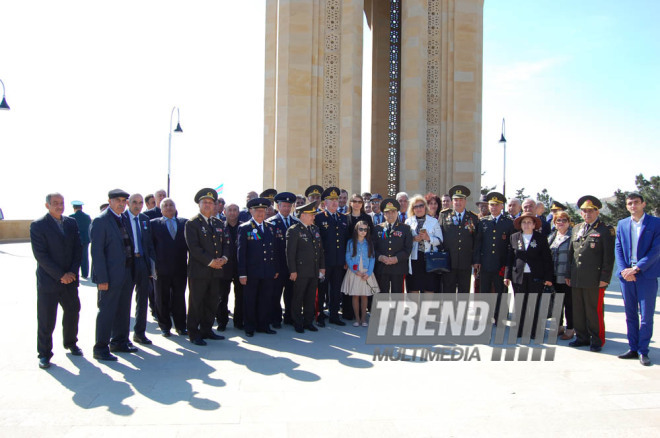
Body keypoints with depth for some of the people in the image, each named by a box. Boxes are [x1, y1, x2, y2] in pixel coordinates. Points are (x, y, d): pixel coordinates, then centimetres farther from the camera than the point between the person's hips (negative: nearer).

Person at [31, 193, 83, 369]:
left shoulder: (71, 223, 7)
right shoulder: (38, 225, -8)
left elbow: (77, 249, 7)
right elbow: (40, 255, -13)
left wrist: (72, 272, -6)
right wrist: (60, 275, -16)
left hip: (69, 279, 5)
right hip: (48, 281, -5)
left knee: (72, 312, 14)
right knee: (46, 319, 1)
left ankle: (70, 343, 34)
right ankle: (44, 353, 15)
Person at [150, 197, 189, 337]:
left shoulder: (184, 223, 6)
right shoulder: (154, 223, 4)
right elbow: (151, 245, 2)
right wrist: (153, 264, -5)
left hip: (180, 268, 1)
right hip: (162, 268, -1)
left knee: (179, 298, 8)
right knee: (163, 299, 8)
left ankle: (180, 326, 20)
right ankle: (165, 326, 20)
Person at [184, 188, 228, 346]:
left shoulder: (219, 224, 16)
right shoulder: (192, 223, -4)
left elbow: (226, 244, 16)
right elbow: (193, 247, -13)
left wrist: (224, 258, -4)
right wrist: (210, 261, -17)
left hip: (216, 271, 6)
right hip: (198, 271, -6)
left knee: (212, 302, 10)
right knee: (196, 303, 0)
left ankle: (207, 330, 22)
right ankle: (193, 334, 9)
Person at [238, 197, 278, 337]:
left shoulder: (270, 227, 12)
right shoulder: (244, 228, -3)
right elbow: (241, 252, -6)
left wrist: (275, 269, 11)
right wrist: (242, 273, -10)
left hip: (268, 272, 4)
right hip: (251, 272, -4)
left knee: (266, 300, 9)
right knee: (249, 301, 5)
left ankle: (264, 325, 21)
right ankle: (249, 328, 16)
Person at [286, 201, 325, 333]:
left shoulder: (315, 229, 14)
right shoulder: (293, 230, -8)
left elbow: (320, 249, 18)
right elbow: (290, 252, -11)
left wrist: (322, 266, 13)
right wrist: (292, 271, -15)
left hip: (314, 271, 7)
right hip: (300, 271, -6)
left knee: (311, 298, 12)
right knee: (297, 298, 2)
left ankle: (308, 322, 22)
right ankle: (297, 324, 12)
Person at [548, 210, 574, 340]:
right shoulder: (551, 236, 12)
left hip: (567, 277, -5)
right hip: (554, 277, 6)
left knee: (569, 303, 5)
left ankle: (570, 329, 17)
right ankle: (559, 326, 27)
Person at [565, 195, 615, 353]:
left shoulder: (605, 230, -3)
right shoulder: (576, 229, 15)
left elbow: (609, 257, -6)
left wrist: (605, 278, -12)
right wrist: (568, 274, 15)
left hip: (595, 280, -6)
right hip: (576, 279, 6)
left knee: (595, 310, 1)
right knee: (578, 310, 11)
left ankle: (597, 340, 13)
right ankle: (582, 337, 23)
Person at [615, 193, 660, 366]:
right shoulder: (622, 224, 11)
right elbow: (618, 248, 7)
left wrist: (636, 268, -14)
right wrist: (623, 270, -7)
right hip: (626, 274, 4)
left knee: (646, 315, -1)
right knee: (630, 314, 9)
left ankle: (643, 351, 8)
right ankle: (633, 348, 18)